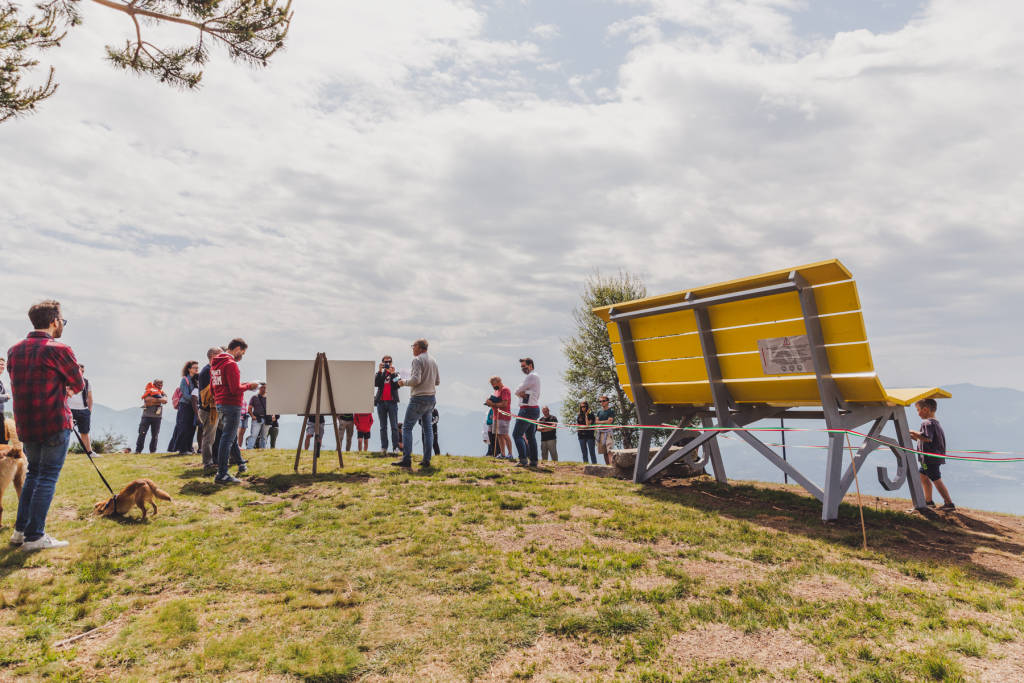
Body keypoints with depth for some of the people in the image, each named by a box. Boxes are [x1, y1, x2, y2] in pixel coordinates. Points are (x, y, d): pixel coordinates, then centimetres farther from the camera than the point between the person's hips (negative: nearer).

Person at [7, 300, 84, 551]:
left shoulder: (14, 350, 9)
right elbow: (78, 384, -5)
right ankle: (35, 536, 2)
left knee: (33, 473, 21)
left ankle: (20, 530, 23)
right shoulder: (59, 349, -13)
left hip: (24, 424, 7)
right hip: (54, 425, -7)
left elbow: (19, 384, 17)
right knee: (48, 477, 0)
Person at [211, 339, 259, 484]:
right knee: (228, 438, -7)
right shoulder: (230, 364, -16)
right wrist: (249, 386, -4)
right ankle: (221, 475, -4)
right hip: (232, 405, -10)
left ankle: (241, 464, 36)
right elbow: (235, 390, -21)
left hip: (220, 405, 10)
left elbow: (213, 387, 19)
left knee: (232, 436, 21)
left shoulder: (214, 364, 14)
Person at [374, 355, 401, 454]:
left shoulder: (395, 373, 9)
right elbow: (375, 384, -8)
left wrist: (392, 373, -13)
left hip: (392, 402, -2)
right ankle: (383, 447, 7)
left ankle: (396, 446, -1)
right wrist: (380, 371, -12)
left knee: (394, 426, -3)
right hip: (381, 402, 2)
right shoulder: (379, 374, 11)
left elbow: (398, 385, -8)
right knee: (383, 426, 5)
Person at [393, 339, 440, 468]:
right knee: (428, 428, 11)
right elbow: (437, 381, 17)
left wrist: (404, 382, -4)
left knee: (407, 427, -3)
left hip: (419, 398, -8)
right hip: (431, 398, 8)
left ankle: (406, 459, -7)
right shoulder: (433, 361, 14)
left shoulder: (417, 360, -10)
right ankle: (426, 459, 11)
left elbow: (416, 379, -19)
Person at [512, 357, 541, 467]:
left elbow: (517, 391, -13)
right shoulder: (534, 377, 21)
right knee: (531, 436, 11)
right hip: (534, 409, 10)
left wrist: (520, 392, 6)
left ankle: (523, 460, -16)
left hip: (528, 409, -10)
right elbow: (518, 392, 14)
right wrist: (521, 393, -5)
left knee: (517, 434, -10)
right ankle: (533, 461, 11)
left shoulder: (532, 376, -12)